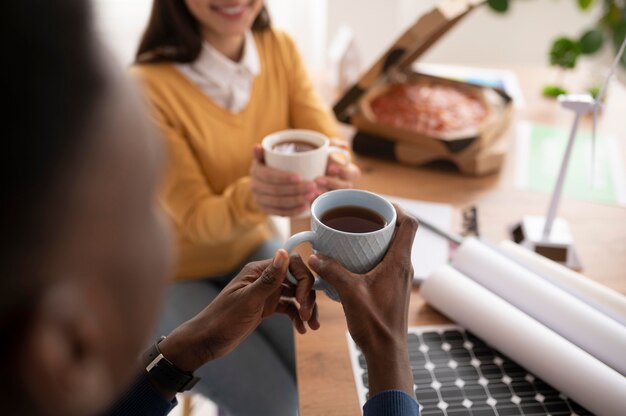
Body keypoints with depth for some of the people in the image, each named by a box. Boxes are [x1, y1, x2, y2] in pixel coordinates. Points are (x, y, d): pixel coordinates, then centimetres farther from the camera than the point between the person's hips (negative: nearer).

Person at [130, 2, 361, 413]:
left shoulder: (280, 48, -10)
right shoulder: (149, 87, -26)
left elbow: (329, 144, -16)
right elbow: (196, 219, -24)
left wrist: (337, 173, -41)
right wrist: (251, 196, -46)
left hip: (252, 248, 5)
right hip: (173, 275, -4)